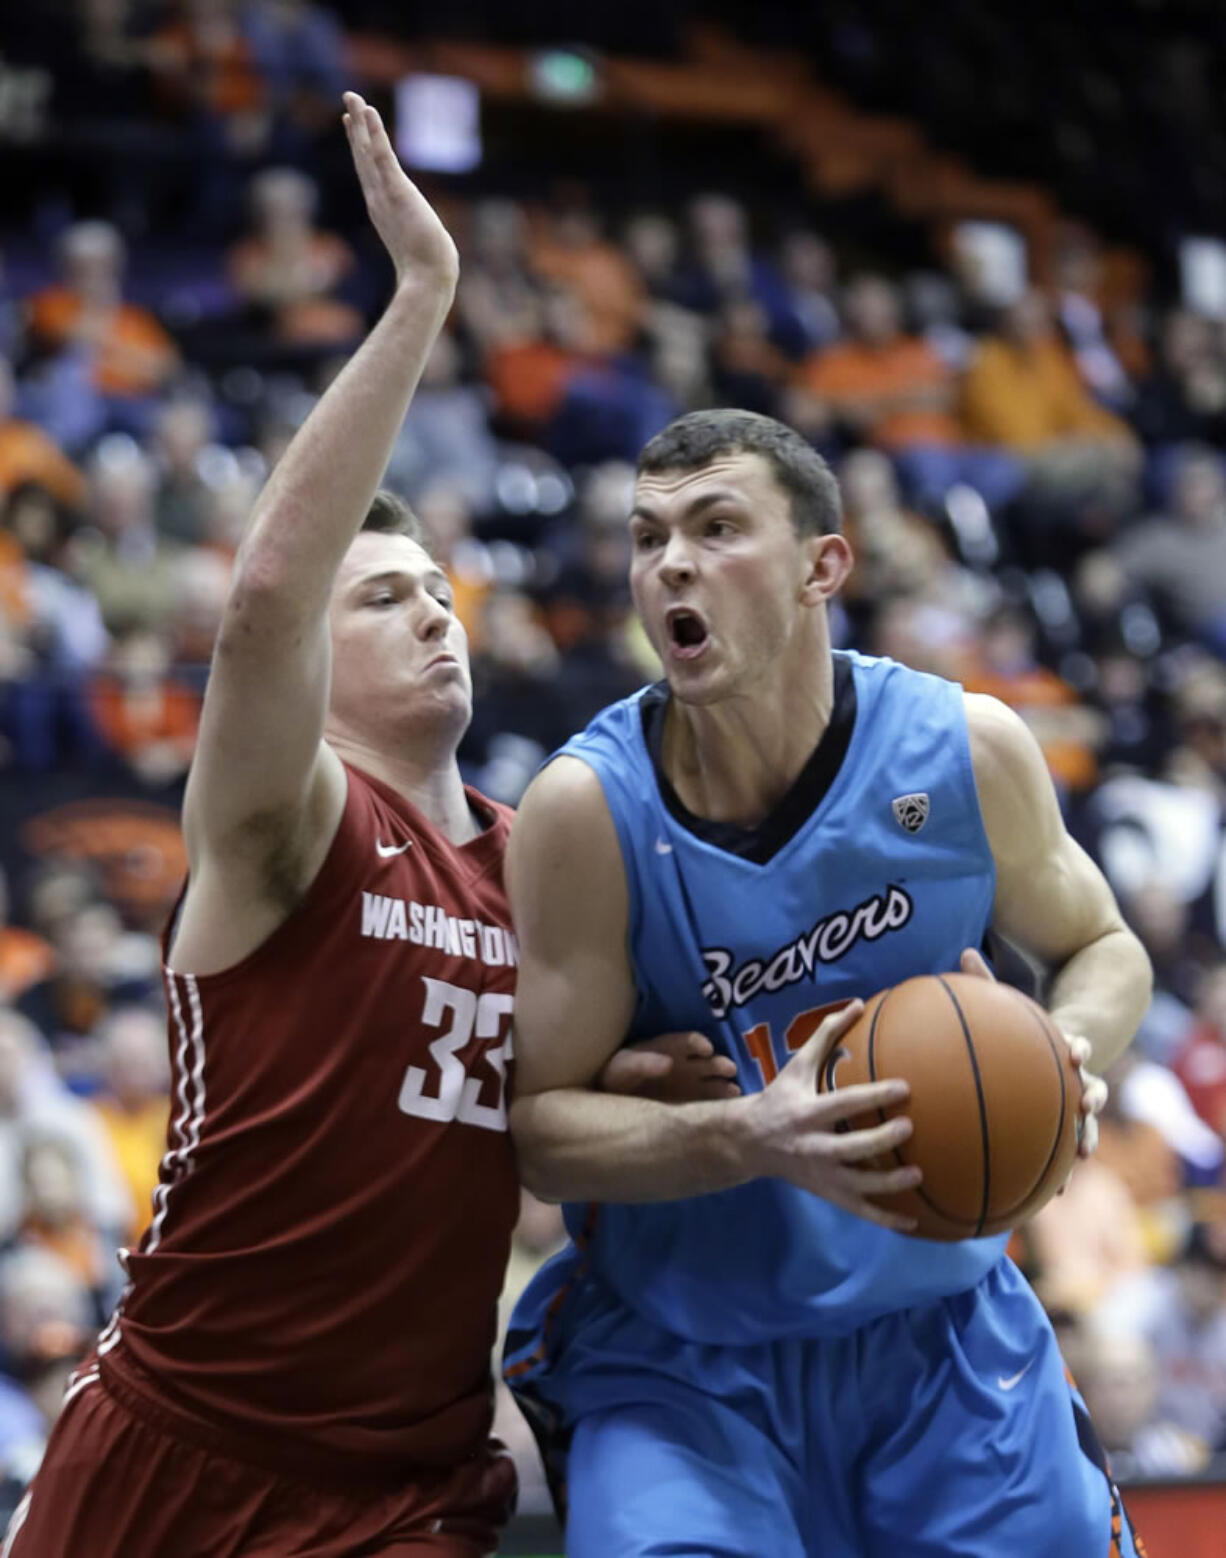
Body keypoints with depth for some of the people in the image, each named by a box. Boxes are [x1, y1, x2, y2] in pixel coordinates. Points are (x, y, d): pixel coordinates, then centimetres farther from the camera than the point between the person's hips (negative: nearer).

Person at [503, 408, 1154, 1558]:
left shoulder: (964, 751, -9)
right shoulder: (587, 809, -15)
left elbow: (1099, 945, 9)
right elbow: (539, 1130, -13)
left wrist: (1070, 1052, -15)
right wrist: (751, 1139, -31)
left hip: (942, 1331, 3)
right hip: (677, 1364, -2)